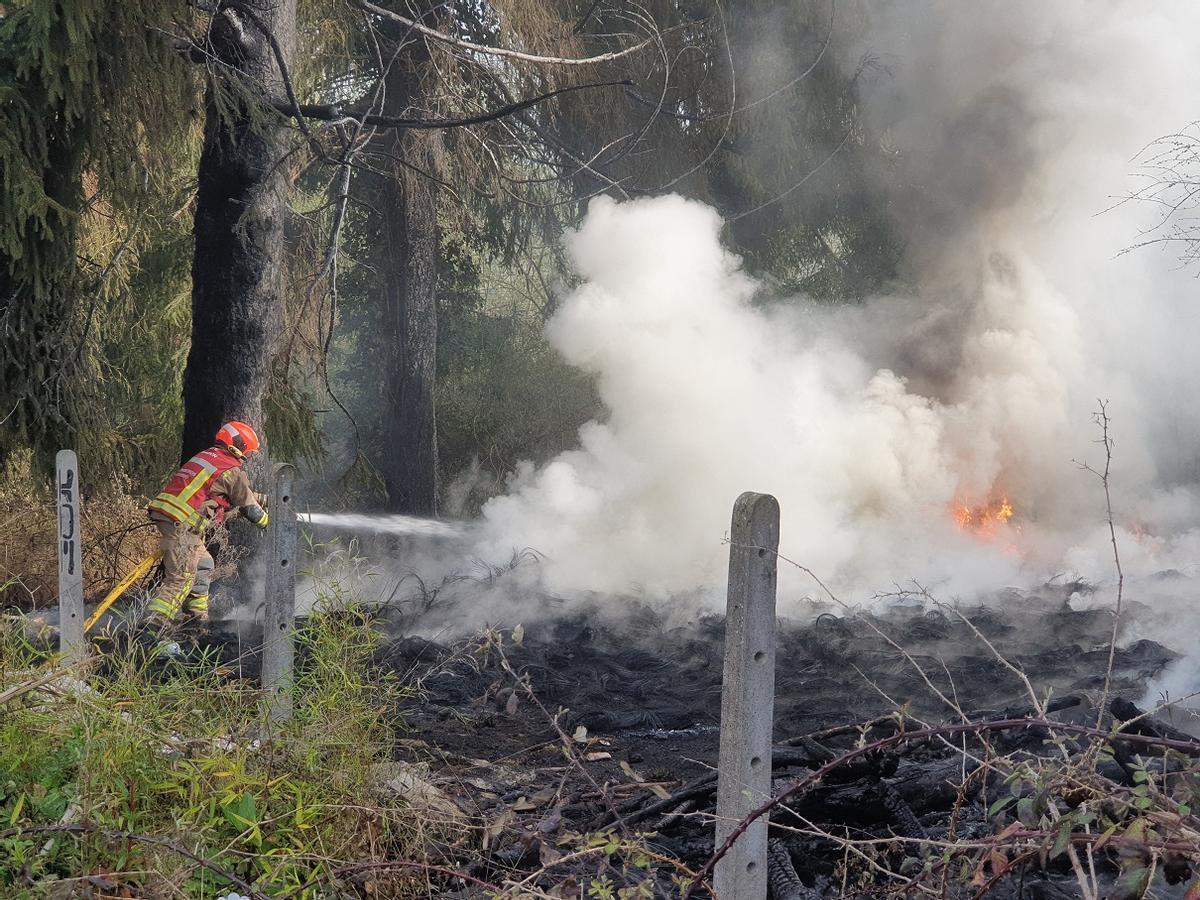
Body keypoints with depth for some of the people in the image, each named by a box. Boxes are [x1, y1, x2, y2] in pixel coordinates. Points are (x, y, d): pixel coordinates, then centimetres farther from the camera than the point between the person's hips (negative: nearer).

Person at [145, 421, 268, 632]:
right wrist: (267, 522, 24)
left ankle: (199, 616, 25)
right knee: (181, 578, -9)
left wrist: (264, 500, 42)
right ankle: (154, 623, -17)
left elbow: (239, 493, 34)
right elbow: (248, 506, 5)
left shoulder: (206, 456, 21)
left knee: (203, 565, 21)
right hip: (181, 522, -9)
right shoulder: (232, 471, -5)